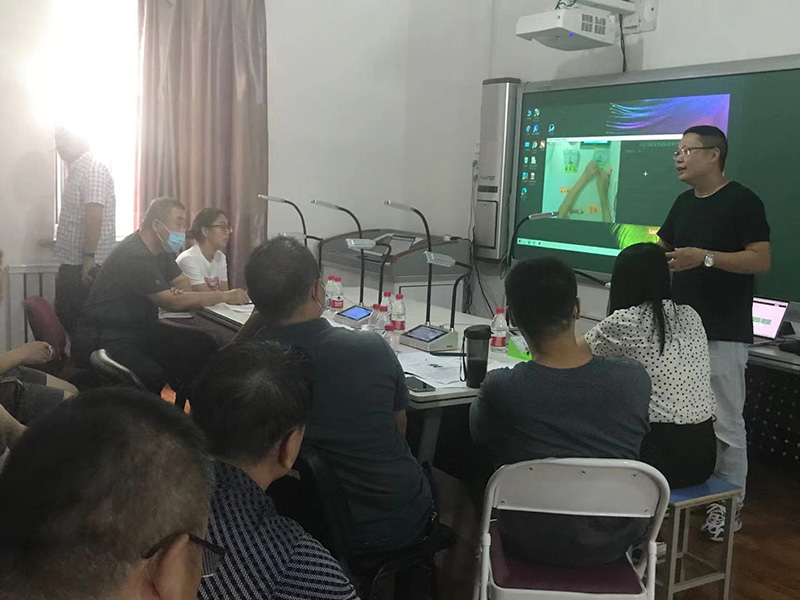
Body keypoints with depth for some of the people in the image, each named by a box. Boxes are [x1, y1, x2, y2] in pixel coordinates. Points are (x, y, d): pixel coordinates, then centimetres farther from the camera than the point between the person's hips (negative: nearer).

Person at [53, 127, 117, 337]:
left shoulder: (93, 169, -15)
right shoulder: (76, 170, 17)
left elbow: (94, 215, -25)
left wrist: (89, 258, -30)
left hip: (87, 267, -10)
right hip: (71, 265, 10)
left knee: (82, 325, -4)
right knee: (66, 319, 16)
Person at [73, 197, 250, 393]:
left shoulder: (161, 250, 10)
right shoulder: (134, 256, -21)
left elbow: (184, 284, 12)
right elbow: (173, 303, -23)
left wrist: (176, 293, -14)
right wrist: (225, 296, -19)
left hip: (141, 329, 10)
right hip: (106, 338, -9)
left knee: (204, 344, -8)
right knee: (151, 375, -36)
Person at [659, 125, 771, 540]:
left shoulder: (742, 202, -9)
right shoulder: (684, 203, 13)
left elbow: (761, 260, -15)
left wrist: (705, 257, -25)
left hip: (722, 334, -7)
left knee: (725, 423, -1)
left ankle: (729, 503, 10)